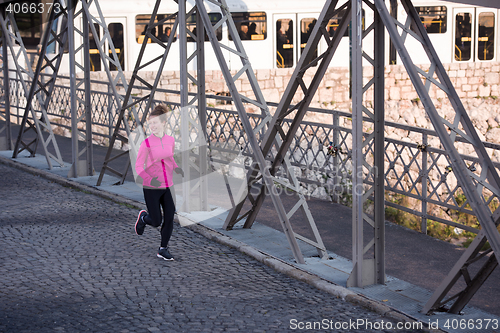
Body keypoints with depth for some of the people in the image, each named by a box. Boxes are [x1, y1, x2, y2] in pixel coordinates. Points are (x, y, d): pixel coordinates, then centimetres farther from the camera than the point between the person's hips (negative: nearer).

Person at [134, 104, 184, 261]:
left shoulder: (170, 140, 1)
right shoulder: (146, 143, -13)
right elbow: (139, 166, -8)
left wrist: (176, 168, -2)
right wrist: (150, 179, -26)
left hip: (167, 186, 4)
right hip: (151, 188, -4)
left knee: (170, 217, -2)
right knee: (156, 222, 1)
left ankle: (163, 249, 14)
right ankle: (144, 217, 36)